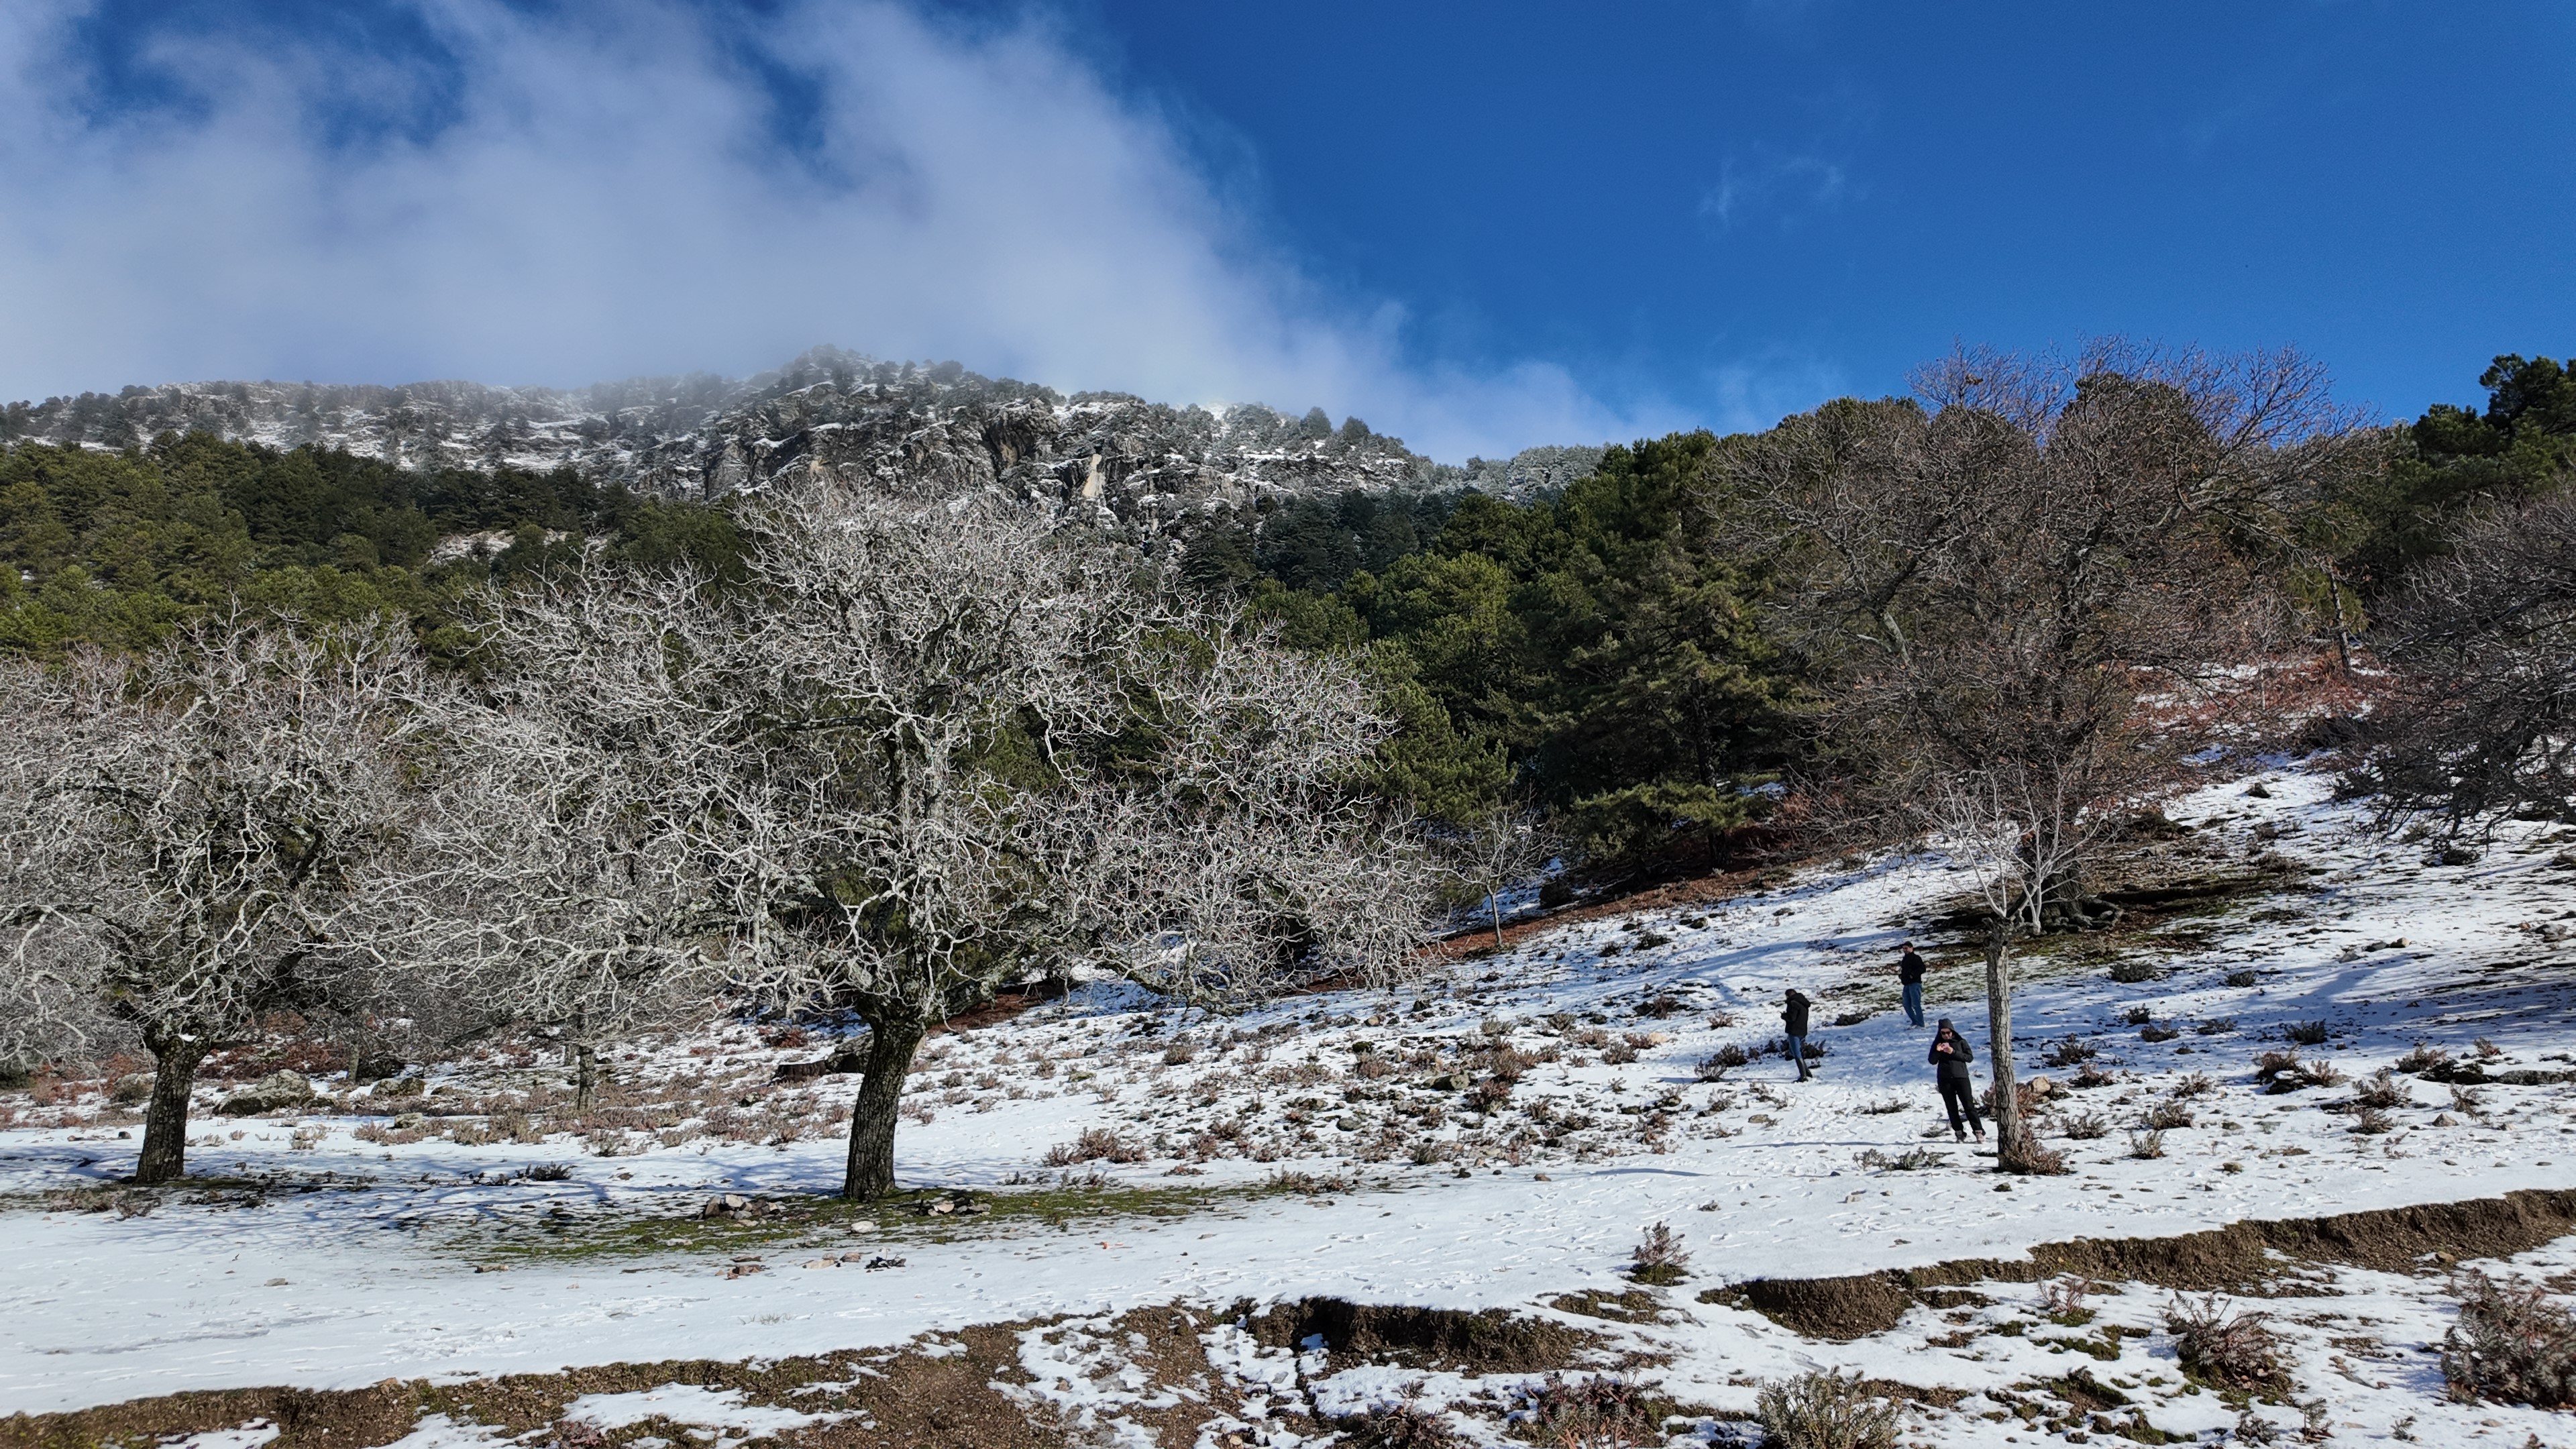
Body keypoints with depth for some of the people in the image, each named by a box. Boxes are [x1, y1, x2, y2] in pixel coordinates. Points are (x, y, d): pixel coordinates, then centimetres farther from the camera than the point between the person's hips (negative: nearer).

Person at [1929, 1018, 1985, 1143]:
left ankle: (1979, 1132, -3)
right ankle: (1959, 1133, 11)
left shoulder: (1961, 1042, 1)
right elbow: (1932, 1061, 2)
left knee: (1969, 1106, -5)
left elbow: (1970, 1057, -5)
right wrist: (1937, 1051, -17)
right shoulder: (1937, 1044, 5)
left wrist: (1954, 1052, -16)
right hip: (1944, 1080, 2)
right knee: (1952, 1108, 5)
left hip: (1961, 1077, -2)